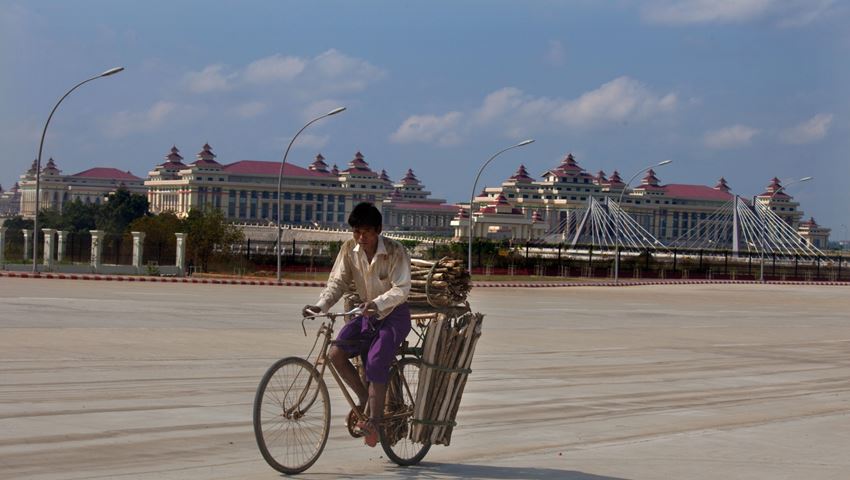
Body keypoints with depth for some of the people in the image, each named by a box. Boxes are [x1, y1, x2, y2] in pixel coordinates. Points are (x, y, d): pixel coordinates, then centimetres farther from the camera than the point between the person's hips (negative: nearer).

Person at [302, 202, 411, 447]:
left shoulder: (395, 251, -19)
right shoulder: (349, 250, -6)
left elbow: (401, 289, -26)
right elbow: (337, 282, -7)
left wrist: (378, 303, -45)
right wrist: (320, 305, -25)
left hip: (394, 316, -5)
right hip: (367, 315, 5)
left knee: (375, 361, -26)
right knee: (336, 353, -17)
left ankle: (374, 421, -19)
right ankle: (364, 397, 3)